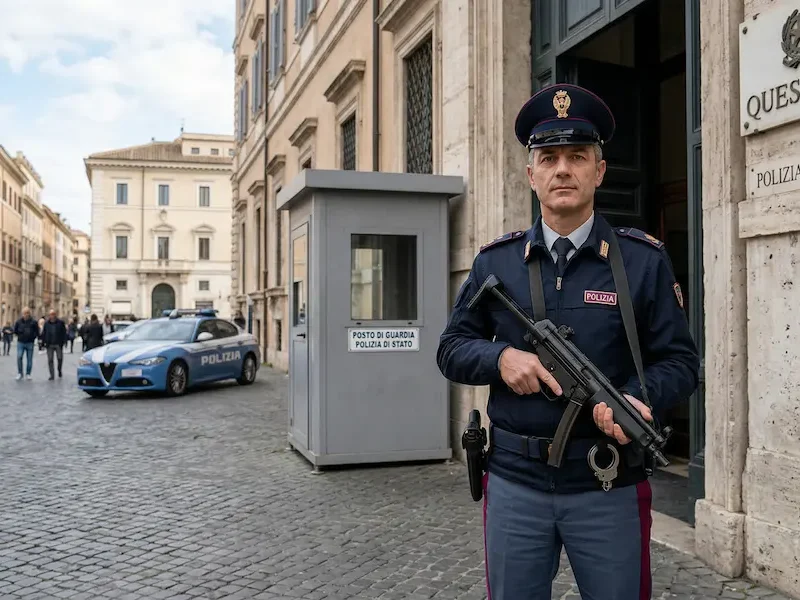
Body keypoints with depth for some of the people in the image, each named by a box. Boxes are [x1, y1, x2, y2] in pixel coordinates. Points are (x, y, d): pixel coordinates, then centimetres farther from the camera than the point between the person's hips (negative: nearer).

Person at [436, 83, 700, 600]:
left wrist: (639, 399, -20)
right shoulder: (495, 261, 3)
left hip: (610, 486, -1)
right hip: (514, 481, 2)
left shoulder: (645, 260, -2)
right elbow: (452, 348, 7)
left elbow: (680, 360, 0)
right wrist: (500, 357, -14)